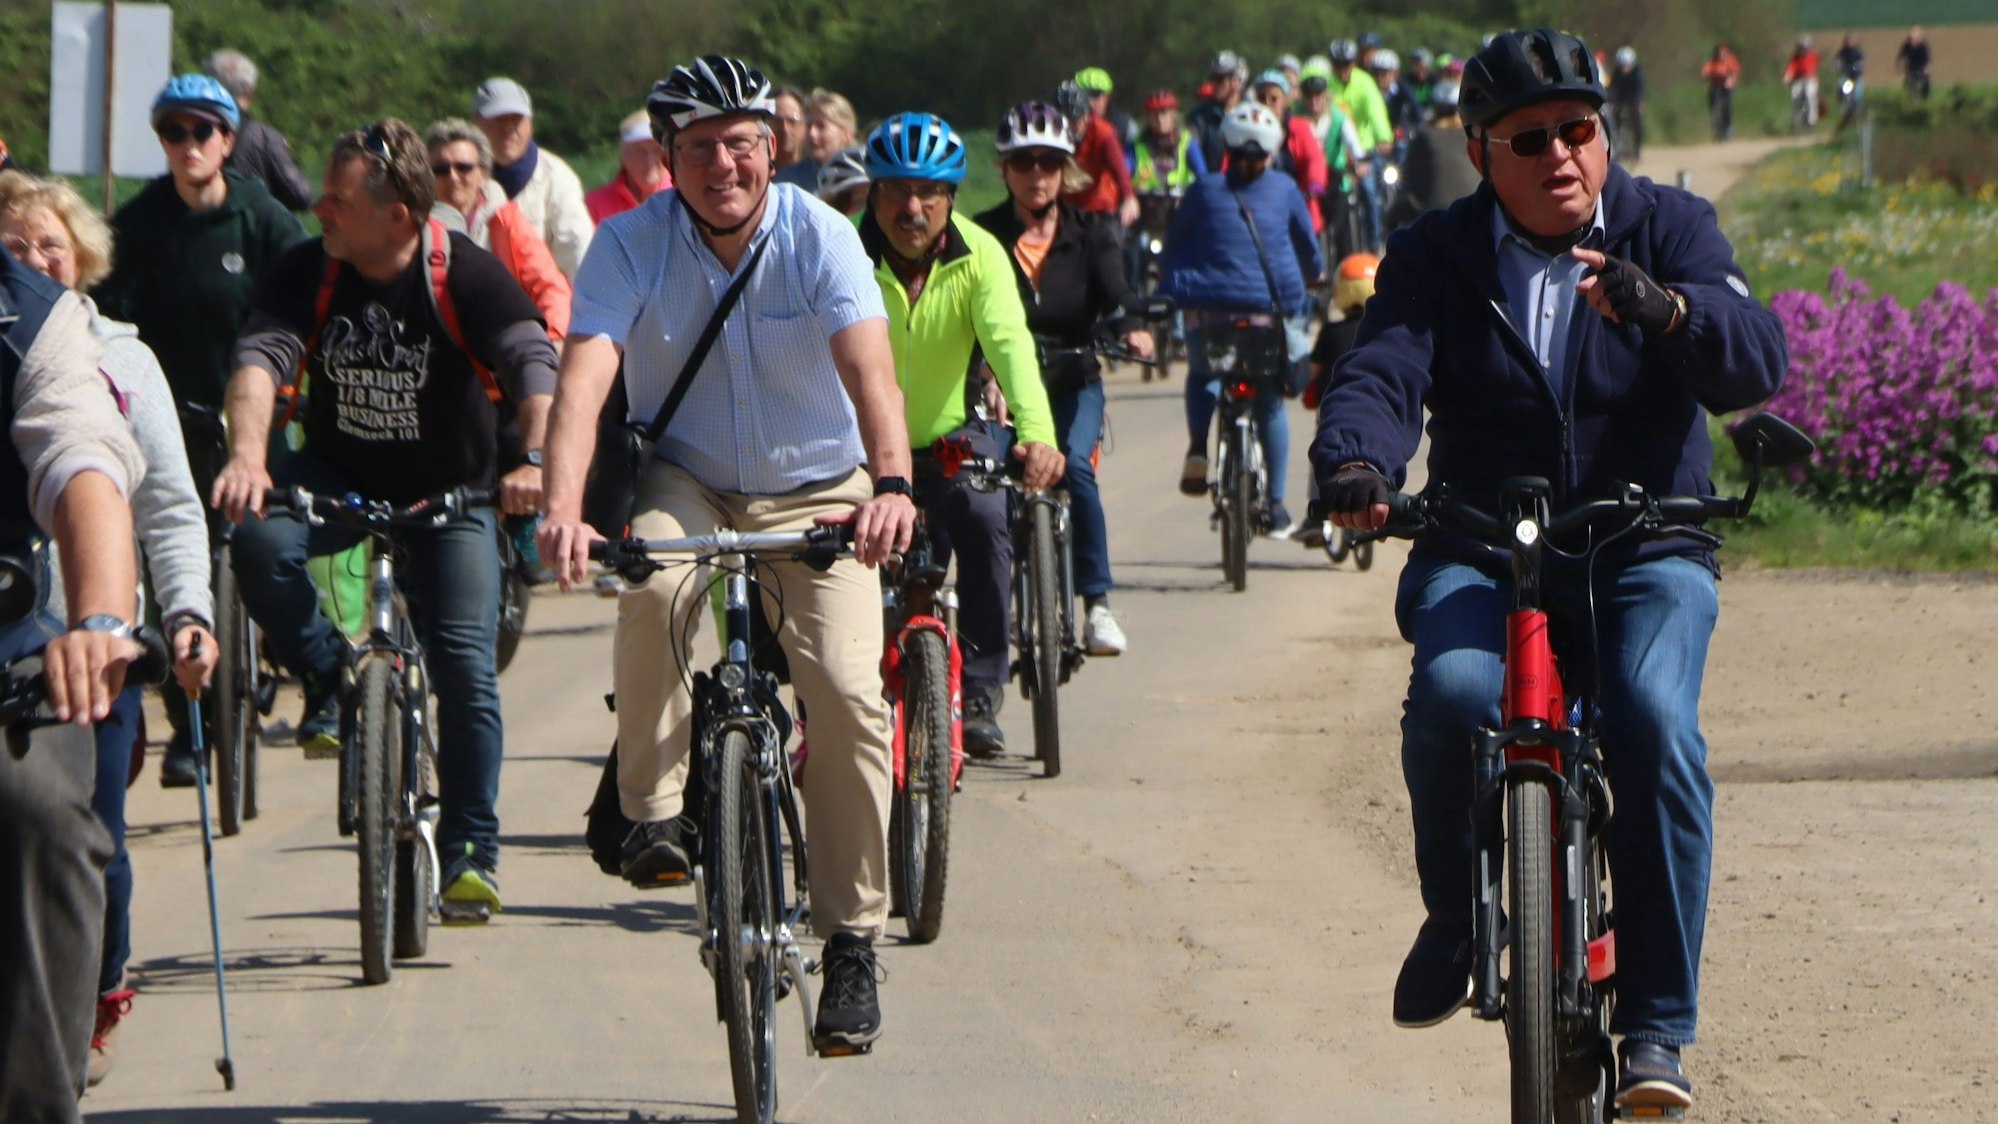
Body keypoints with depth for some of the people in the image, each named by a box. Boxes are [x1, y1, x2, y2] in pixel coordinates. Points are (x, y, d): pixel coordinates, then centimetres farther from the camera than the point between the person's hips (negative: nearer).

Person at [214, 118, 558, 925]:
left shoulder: (464, 274, -18)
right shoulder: (309, 271, -11)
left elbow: (533, 360, -31)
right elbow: (260, 356, -24)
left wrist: (535, 459, -51)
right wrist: (247, 456, -45)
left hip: (449, 492, -2)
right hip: (338, 476, 2)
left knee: (465, 667, -13)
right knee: (261, 540, -30)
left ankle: (472, 853, 1)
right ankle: (330, 685, -5)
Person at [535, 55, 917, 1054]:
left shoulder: (819, 238, -16)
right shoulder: (632, 244, -15)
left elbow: (870, 370, -31)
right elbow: (583, 378, -28)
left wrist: (891, 484, -51)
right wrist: (562, 508, -46)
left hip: (816, 493, 0)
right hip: (685, 483, 0)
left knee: (848, 693, -17)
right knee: (654, 585, -35)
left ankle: (852, 942, -6)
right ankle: (651, 812, -20)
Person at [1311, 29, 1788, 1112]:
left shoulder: (1669, 230, 1)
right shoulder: (1434, 256, 3)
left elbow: (1757, 363, -14)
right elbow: (1381, 371, -14)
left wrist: (1665, 309, -35)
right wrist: (1354, 461, -37)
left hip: (1644, 551, 0)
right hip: (1480, 549, 0)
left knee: (1654, 724, -28)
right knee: (1453, 692, -31)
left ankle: (1656, 1024, -17)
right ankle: (1453, 917, -1)